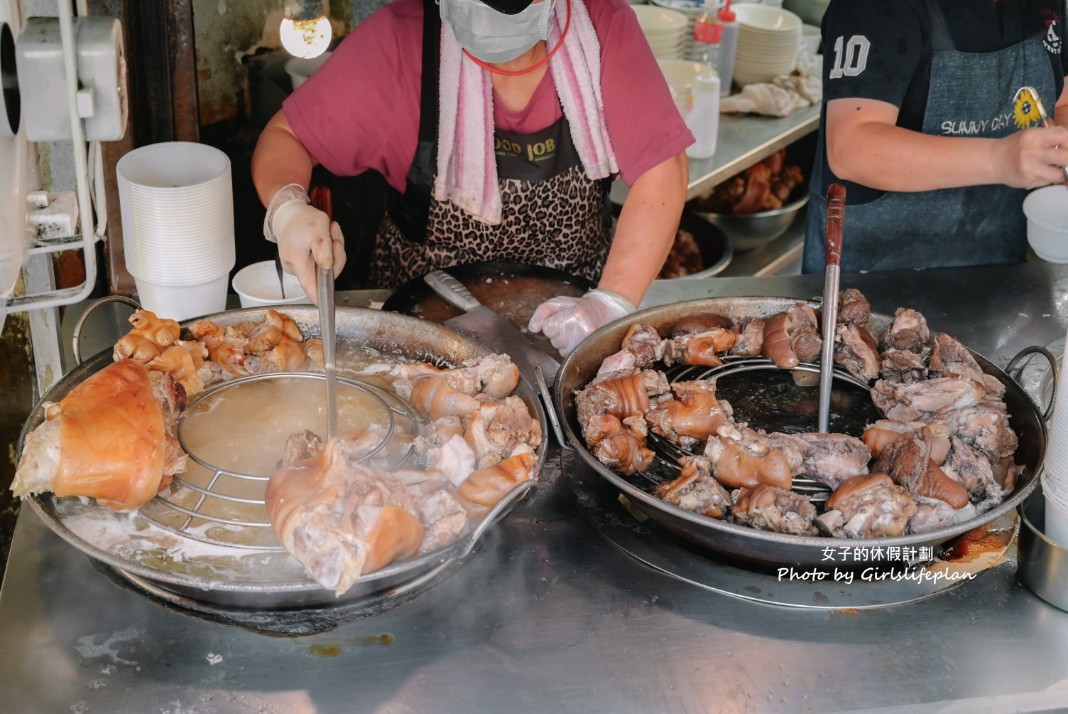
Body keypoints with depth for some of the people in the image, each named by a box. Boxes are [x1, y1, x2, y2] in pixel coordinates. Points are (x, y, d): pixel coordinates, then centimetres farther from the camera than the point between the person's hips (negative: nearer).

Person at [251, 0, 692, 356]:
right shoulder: (399, 38, -15)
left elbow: (662, 168, -14)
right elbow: (286, 136, -8)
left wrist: (613, 303, -26)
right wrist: (287, 208, -31)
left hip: (571, 308, 1)